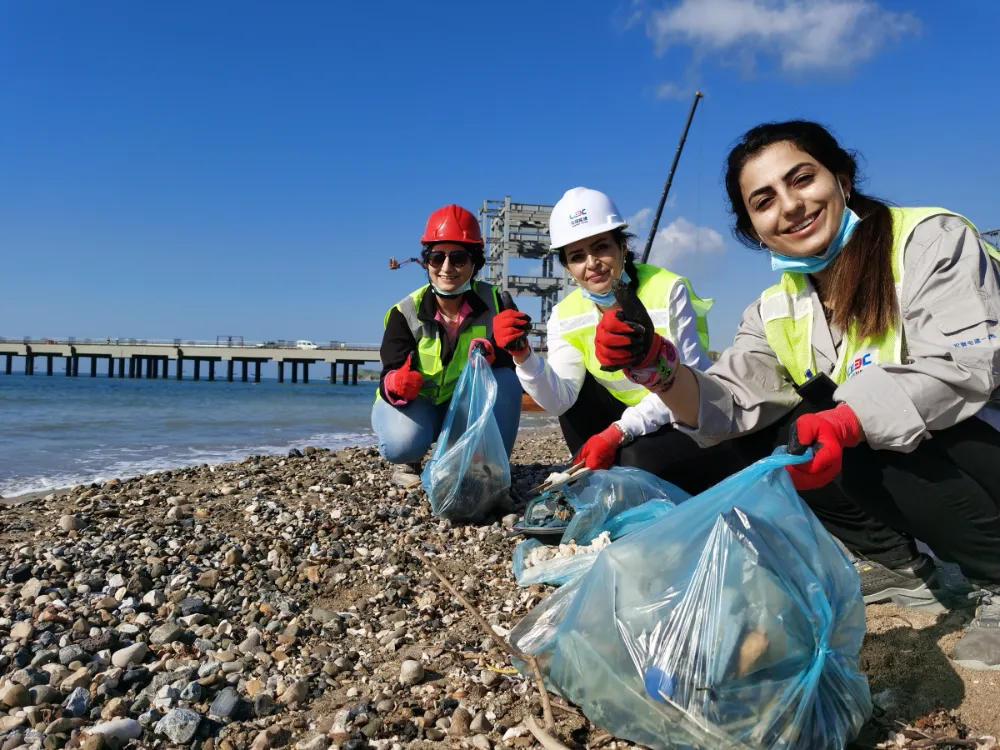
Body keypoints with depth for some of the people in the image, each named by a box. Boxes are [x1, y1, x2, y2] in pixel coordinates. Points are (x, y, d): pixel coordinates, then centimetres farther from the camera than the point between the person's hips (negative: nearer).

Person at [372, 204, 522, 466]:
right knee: (404, 443, -34)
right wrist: (397, 386, -49)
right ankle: (409, 459, 4)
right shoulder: (406, 313, -16)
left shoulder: (493, 302, -13)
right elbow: (391, 378, -24)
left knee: (505, 379, -27)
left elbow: (517, 361, -16)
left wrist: (494, 354, -39)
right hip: (416, 404, -2)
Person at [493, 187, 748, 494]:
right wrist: (522, 355, -30)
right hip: (634, 424, 6)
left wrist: (618, 432, -29)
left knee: (639, 462, -32)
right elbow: (559, 401, -13)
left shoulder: (669, 290, -18)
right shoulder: (566, 316, -4)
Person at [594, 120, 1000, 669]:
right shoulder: (776, 313, 2)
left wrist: (842, 423, -41)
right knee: (757, 434, -5)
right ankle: (899, 566, 5)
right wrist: (657, 369, -28)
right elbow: (729, 405, -8)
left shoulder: (933, 240, -14)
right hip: (898, 480, 6)